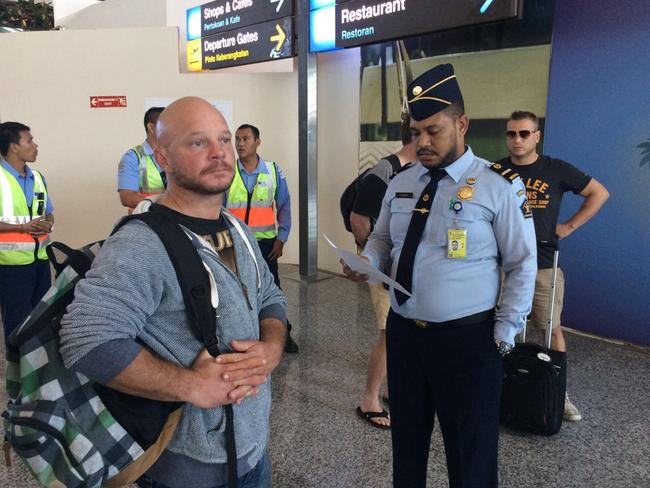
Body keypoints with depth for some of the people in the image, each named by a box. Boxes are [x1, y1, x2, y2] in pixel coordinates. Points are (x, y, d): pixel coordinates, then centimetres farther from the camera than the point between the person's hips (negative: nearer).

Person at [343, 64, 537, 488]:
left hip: (468, 338, -4)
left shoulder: (498, 186, -10)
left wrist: (504, 333, -9)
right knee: (407, 440, 21)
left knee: (471, 452, 12)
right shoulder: (401, 183, 6)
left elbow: (522, 265, -7)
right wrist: (366, 263, -6)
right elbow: (382, 240, 16)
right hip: (403, 331, 5)